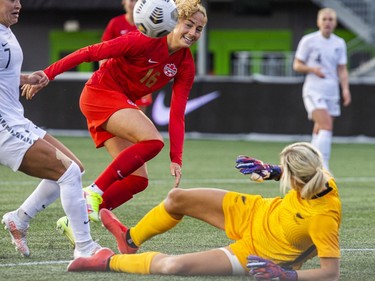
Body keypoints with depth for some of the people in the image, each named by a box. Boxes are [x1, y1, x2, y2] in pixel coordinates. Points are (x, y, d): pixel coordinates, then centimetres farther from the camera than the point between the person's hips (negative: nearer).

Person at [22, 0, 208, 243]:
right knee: (153, 140, -28)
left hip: (124, 104, 8)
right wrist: (47, 75, -21)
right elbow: (90, 52, -19)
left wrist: (176, 159, -10)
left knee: (138, 180, -2)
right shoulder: (146, 41, -21)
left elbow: (177, 114, -3)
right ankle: (94, 192, -20)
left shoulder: (186, 66, -3)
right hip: (101, 94, -8)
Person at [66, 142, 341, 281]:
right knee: (177, 198, 9)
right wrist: (270, 170, -7)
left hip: (255, 252, -7)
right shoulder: (321, 179, -21)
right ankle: (131, 239, 40)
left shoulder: (324, 219, -40)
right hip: (253, 213, 7)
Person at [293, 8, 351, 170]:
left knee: (319, 132, 8)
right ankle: (323, 167, -26)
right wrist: (312, 69, -16)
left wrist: (345, 89, -3)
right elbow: (297, 65, 2)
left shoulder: (339, 44, 10)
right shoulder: (308, 41, -2)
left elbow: (342, 70, 12)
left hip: (332, 93, 5)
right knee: (327, 126, -22)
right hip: (313, 91, -5)